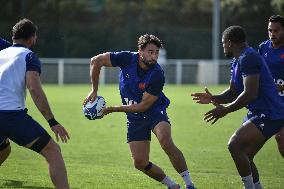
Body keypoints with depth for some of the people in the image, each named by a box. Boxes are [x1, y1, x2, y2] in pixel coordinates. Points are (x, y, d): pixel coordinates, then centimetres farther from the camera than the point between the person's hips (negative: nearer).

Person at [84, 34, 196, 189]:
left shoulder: (157, 76, -24)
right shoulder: (128, 59, -17)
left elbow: (143, 106, -21)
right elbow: (96, 61, -7)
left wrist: (113, 109, -16)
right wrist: (94, 90, -7)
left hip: (155, 112, -4)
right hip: (135, 118, 4)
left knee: (166, 143, -32)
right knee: (140, 163, -2)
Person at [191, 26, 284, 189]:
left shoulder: (248, 58, -18)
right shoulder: (237, 62, 17)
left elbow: (250, 93, -25)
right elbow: (233, 92, 21)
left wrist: (225, 110, -18)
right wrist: (213, 99, 4)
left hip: (269, 115, -11)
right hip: (258, 113, 11)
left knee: (235, 146, -21)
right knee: (245, 157, 14)